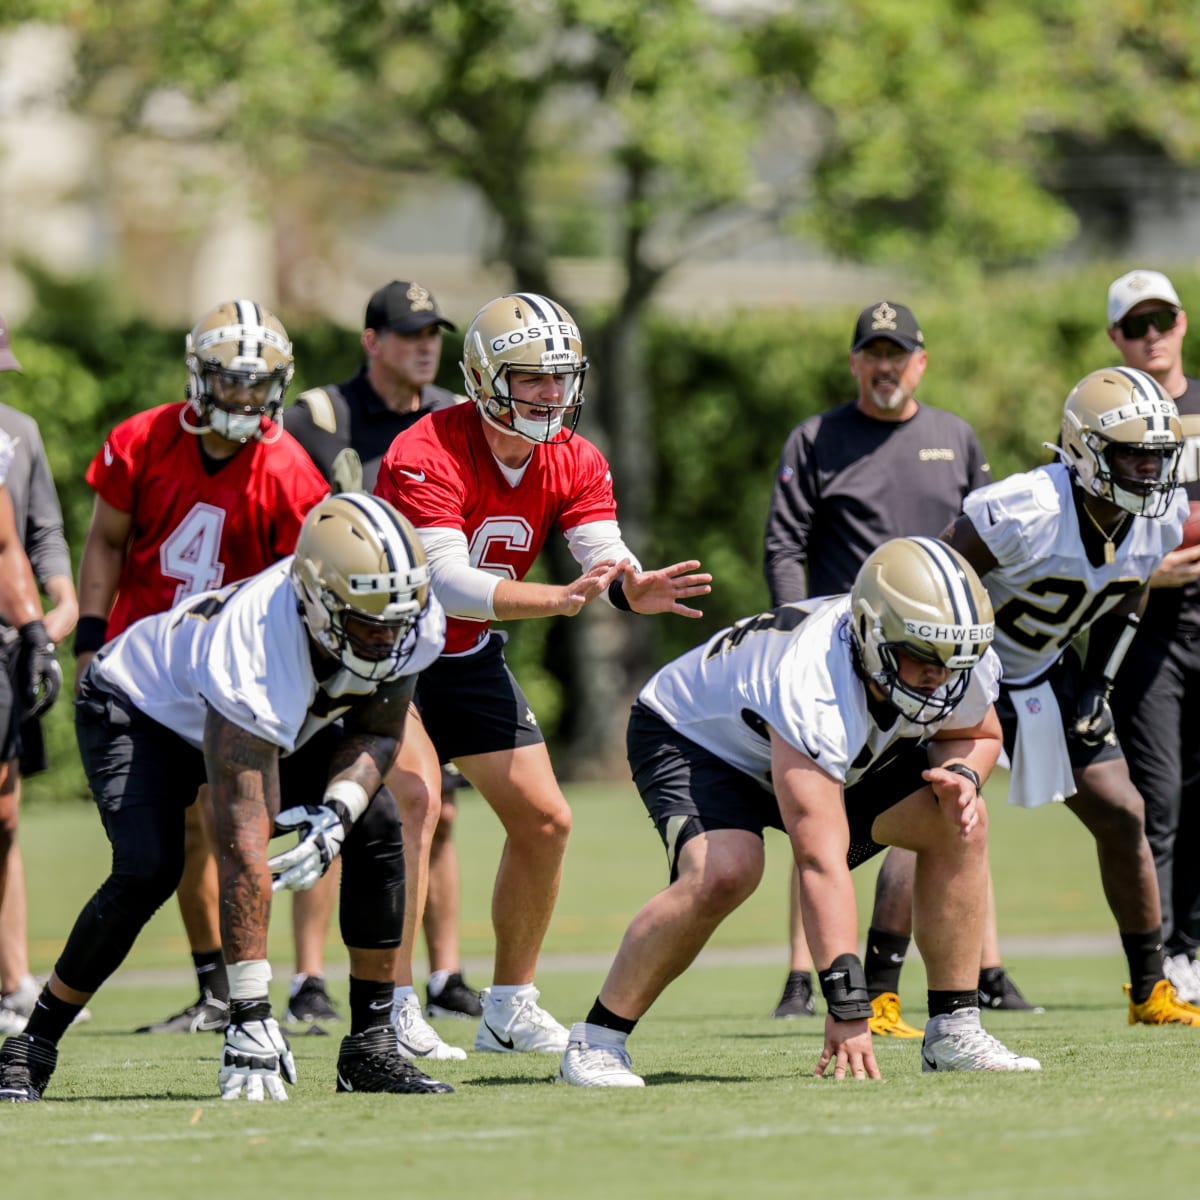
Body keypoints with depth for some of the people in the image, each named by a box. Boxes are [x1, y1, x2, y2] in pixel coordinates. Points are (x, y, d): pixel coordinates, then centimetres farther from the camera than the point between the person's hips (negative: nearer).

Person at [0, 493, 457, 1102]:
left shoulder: (414, 623, -28)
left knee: (377, 825, -13)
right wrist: (249, 1019, -47)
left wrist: (337, 812, -30)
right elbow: (243, 847, -46)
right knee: (148, 869, -27)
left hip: (283, 722, 6)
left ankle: (370, 1048, -4)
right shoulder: (253, 659, -45)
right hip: (140, 706, -6)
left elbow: (377, 731, -6)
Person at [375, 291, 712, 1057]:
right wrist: (557, 599, -49)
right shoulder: (427, 457, -28)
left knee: (544, 821, 5)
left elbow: (604, 557, -19)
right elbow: (448, 581, -37)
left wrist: (634, 588, -43)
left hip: (470, 657, 7)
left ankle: (510, 1008, 19)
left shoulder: (574, 463, -7)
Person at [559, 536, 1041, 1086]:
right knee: (726, 871, -34)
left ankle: (954, 1031, 0)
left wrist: (961, 770, -22)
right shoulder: (812, 688, -44)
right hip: (693, 735, -7)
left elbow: (977, 732, 4)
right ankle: (595, 1041, -20)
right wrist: (846, 1006, -50)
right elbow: (822, 864, -47)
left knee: (960, 824, -10)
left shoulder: (965, 664, -23)